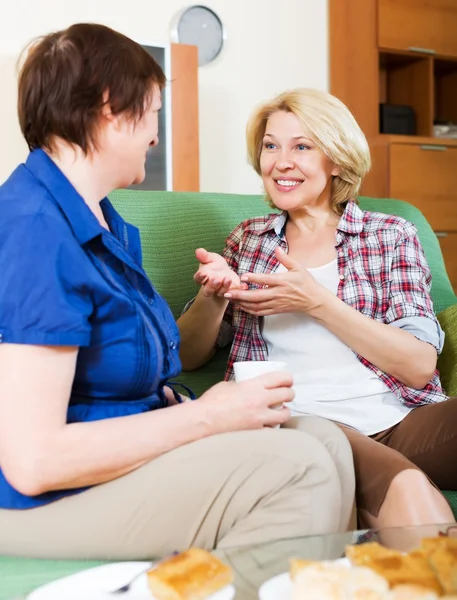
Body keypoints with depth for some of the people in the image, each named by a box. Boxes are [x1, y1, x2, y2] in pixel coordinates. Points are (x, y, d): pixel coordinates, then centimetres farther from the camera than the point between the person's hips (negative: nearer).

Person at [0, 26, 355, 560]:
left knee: (327, 445, -1)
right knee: (300, 470, -22)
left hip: (114, 450, 10)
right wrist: (205, 417, -20)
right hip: (48, 500, -10)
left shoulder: (103, 222, 11)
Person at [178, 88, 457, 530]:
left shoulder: (391, 236, 10)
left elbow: (420, 365, -2)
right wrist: (214, 296, -6)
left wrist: (316, 302, -10)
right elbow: (187, 357, 15)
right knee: (405, 488, -34)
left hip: (399, 418, 1)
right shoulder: (249, 240, 17)